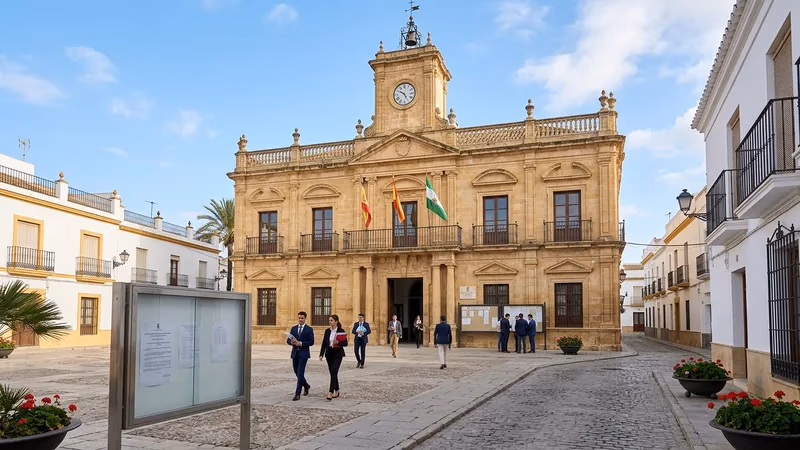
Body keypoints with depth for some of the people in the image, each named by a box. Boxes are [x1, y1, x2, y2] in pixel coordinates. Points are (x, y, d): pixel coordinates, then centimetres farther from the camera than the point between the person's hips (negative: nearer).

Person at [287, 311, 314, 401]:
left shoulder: (309, 329, -2)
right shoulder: (293, 328, 11)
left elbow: (311, 342, -9)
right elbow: (288, 340, 8)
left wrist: (300, 343, -19)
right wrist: (291, 342, -15)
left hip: (303, 354, -5)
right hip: (295, 353, 5)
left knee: (300, 373, -10)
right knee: (297, 372, 14)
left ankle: (297, 394, -8)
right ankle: (306, 385, 38)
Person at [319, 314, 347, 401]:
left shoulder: (341, 331, -7)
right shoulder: (327, 331, 6)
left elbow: (345, 343, -7)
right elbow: (324, 343, 8)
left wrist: (338, 342, -25)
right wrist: (321, 354, 2)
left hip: (338, 354, -5)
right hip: (329, 354, 5)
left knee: (334, 372, -14)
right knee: (332, 373, 11)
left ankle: (330, 393, -17)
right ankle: (336, 391, 24)